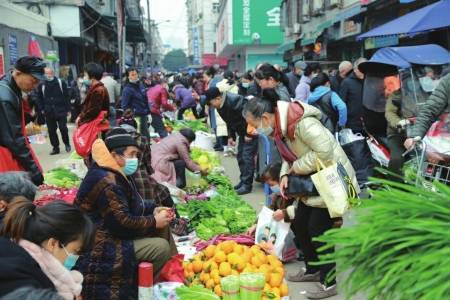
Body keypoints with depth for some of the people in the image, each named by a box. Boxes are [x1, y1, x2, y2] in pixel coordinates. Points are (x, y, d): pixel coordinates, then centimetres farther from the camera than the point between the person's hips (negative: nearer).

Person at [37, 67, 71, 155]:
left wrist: (67, 109, -3)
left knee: (63, 128, -2)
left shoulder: (61, 83, 0)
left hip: (61, 111, -2)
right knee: (51, 130, 5)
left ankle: (67, 144, 20)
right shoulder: (42, 85, 6)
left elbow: (66, 97, 1)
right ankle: (55, 148, 14)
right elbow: (39, 98, 13)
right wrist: (41, 109, 4)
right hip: (49, 112, 3)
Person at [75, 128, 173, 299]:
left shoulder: (113, 174, 8)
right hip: (99, 247, -11)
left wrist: (153, 210, 1)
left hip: (109, 233, 11)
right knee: (161, 247, -20)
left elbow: (131, 205, 17)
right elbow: (122, 223, -27)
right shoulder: (107, 183, -25)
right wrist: (154, 222, -16)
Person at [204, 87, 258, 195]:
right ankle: (243, 181, 24)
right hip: (243, 132, 10)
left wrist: (249, 134, -23)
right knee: (240, 156, 13)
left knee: (247, 156, -11)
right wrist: (231, 136, 8)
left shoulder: (234, 101, -29)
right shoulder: (220, 106, 2)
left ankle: (247, 185, -5)